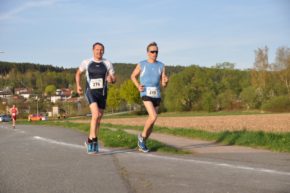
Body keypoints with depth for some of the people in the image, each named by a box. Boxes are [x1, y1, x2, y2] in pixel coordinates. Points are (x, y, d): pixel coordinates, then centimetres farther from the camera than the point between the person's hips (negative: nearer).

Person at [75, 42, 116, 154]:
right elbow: (78, 73, 16)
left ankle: (90, 141, 27)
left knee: (98, 119, 10)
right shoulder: (86, 62, 1)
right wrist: (78, 86, 2)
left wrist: (111, 79, -17)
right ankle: (94, 141, -17)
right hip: (90, 92, -3)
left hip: (102, 93, 3)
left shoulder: (107, 64, 3)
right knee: (96, 114, -24)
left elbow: (114, 79, 8)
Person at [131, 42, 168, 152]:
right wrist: (138, 86, -3)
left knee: (151, 120, 7)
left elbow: (163, 84, 7)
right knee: (153, 117, -22)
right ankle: (142, 135, 3)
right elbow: (133, 76, 15)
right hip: (146, 94, -4)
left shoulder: (161, 66, 7)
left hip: (157, 95, 4)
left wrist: (166, 82, -18)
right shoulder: (141, 64, 0)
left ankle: (142, 143, 24)